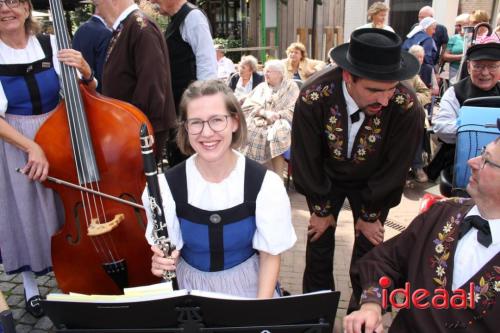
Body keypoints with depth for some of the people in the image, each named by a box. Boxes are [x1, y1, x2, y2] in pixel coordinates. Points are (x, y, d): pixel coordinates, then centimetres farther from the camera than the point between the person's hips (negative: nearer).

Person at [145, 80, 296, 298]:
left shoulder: (265, 184, -14)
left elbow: (270, 254, -4)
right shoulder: (168, 185, -12)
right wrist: (161, 262, -21)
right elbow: (169, 253, 0)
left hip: (247, 286, -1)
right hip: (190, 288, 2)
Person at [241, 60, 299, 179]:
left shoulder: (291, 87, 8)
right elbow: (247, 106, 5)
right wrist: (265, 113, -13)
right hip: (260, 122, 3)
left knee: (277, 134, -37)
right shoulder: (261, 86, 19)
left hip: (280, 123, -3)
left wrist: (277, 115, -19)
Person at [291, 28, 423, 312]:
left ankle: (362, 308, 35)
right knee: (319, 240, 9)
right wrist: (321, 209, -6)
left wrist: (371, 215, -6)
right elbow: (307, 161, -18)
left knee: (369, 246, 8)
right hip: (326, 176, 0)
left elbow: (394, 169, -17)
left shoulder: (407, 107, -33)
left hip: (373, 182, 0)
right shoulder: (313, 99, -33)